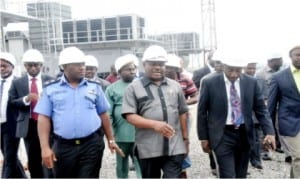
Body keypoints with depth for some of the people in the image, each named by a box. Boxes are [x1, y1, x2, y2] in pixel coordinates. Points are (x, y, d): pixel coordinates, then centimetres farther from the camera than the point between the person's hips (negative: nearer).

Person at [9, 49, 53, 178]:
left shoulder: (49, 80, 3)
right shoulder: (17, 83, 4)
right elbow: (12, 102, -1)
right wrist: (25, 99, -17)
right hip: (29, 126, 1)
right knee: (33, 161, 10)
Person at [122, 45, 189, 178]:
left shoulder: (175, 86, 11)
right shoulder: (134, 87, -1)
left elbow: (182, 113, 15)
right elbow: (130, 116, -10)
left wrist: (185, 138, 13)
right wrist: (154, 124, -23)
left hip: (174, 147, 2)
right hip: (148, 149, -1)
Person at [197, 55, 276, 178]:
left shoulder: (251, 82, 0)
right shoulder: (209, 82, -8)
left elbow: (261, 109, 5)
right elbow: (202, 112, -1)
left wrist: (269, 132, -8)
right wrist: (203, 137, -1)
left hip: (244, 135, 4)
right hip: (222, 136, -4)